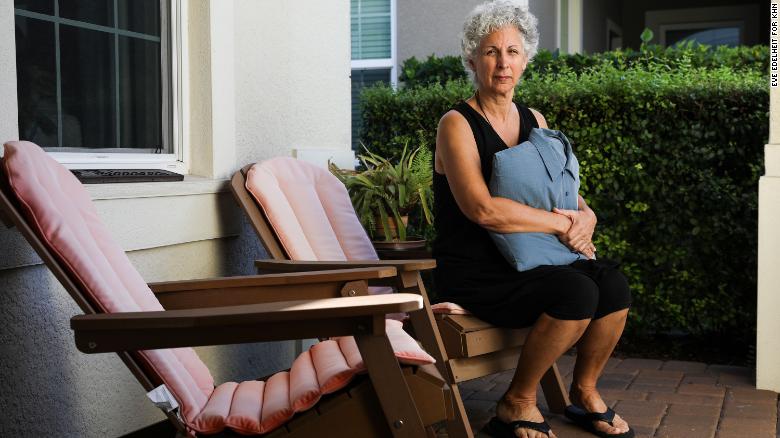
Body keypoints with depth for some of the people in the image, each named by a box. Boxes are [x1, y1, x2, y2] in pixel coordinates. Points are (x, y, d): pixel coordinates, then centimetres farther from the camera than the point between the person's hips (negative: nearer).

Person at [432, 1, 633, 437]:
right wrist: (560, 223, -17)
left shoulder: (534, 120, 13)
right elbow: (482, 209, -22)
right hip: (473, 272, -6)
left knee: (613, 283, -18)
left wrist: (585, 215, -5)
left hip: (526, 260, 7)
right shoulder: (457, 124, -9)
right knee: (576, 291, -28)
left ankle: (585, 393, 6)